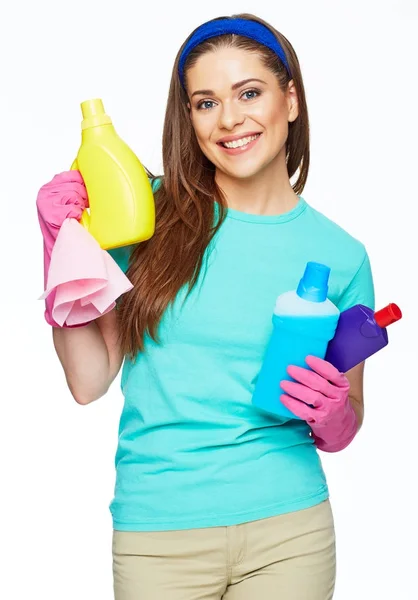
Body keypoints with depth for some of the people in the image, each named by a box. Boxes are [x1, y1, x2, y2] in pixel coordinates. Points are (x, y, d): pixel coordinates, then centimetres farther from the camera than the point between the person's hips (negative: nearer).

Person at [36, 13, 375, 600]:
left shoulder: (340, 255, -1)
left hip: (289, 530, 1)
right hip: (158, 534, 0)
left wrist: (332, 415, -13)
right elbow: (89, 381, -3)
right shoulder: (153, 214, -4)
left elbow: (341, 435, 9)